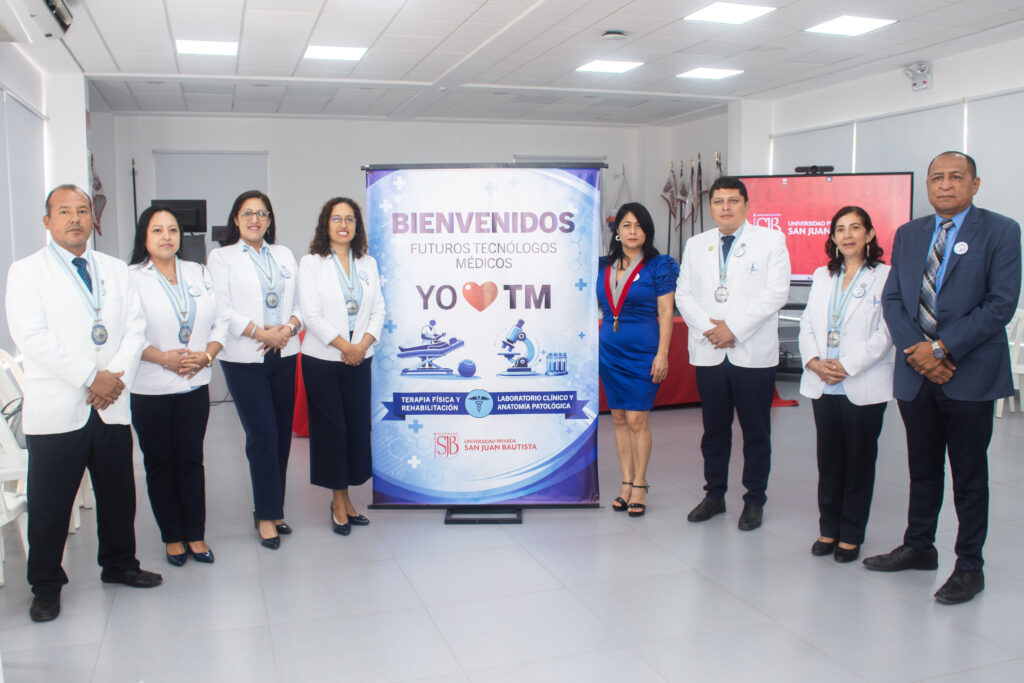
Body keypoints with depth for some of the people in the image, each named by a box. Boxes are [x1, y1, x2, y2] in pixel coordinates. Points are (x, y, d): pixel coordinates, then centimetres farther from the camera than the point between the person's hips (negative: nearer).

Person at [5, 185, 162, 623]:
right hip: (56, 409, -4)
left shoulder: (117, 271, 13)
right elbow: (31, 337, -12)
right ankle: (45, 585, 21)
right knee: (49, 505, 5)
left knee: (118, 493, 14)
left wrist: (118, 375, -10)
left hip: (111, 405, 4)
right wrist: (89, 377, -16)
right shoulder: (26, 272, -1)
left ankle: (119, 564, 33)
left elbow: (135, 327, 6)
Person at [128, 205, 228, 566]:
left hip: (194, 385, 3)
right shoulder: (130, 278, -4)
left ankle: (196, 535, 20)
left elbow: (221, 322, 8)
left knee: (191, 461, 9)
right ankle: (173, 537, 21)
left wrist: (207, 355, -8)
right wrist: (163, 357, -19)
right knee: (160, 464, 8)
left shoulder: (199, 274, 9)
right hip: (149, 390, -3)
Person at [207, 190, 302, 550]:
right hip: (245, 359, -4)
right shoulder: (222, 257, 3)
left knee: (282, 434, 6)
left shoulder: (284, 255, 16)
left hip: (283, 356, 5)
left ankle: (271, 509, 18)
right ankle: (266, 515, 3)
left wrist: (289, 327, -8)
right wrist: (260, 333, -15)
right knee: (262, 435, -8)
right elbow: (221, 309, -7)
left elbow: (300, 301, 11)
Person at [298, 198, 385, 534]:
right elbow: (312, 315, -9)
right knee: (331, 428, 0)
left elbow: (378, 310, 6)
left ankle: (345, 499, 18)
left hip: (360, 359, 4)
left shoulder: (368, 263, 11)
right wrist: (344, 346, -13)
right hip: (322, 360, -4)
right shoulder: (311, 263, -1)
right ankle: (338, 502, 12)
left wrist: (363, 344, -9)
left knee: (358, 426, 4)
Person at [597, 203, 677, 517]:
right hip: (609, 350, 5)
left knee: (636, 419, -5)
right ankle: (626, 484, 16)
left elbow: (665, 313, -6)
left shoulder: (658, 266, -4)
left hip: (643, 350, -5)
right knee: (619, 418, 8)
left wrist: (662, 354, -13)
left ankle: (639, 486, 8)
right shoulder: (603, 266, 9)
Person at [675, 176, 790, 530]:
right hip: (708, 352, 3)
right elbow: (684, 294, 8)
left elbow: (776, 292, -8)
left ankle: (754, 500, 17)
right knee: (714, 429, 11)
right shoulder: (696, 244, 13)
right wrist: (707, 328, -9)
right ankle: (714, 495, 24)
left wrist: (734, 327, -14)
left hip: (754, 353, -3)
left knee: (756, 431, 5)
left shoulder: (770, 240, 1)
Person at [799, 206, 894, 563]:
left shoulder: (885, 277, -3)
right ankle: (828, 529, 22)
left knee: (859, 462, 5)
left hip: (863, 386, -4)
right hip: (823, 386, 5)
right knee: (828, 459, 11)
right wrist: (814, 361, -8)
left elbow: (885, 333, -10)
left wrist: (846, 366, -16)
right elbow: (807, 324, 9)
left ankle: (851, 535, 16)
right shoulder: (822, 276, 13)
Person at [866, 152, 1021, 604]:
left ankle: (969, 566, 19)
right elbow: (892, 299, 5)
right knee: (923, 469, 16)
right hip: (916, 373, 4)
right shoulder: (908, 234, 11)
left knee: (969, 476, 6)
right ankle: (919, 547, 32)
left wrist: (942, 348, -16)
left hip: (971, 375, -4)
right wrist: (916, 350, -9)